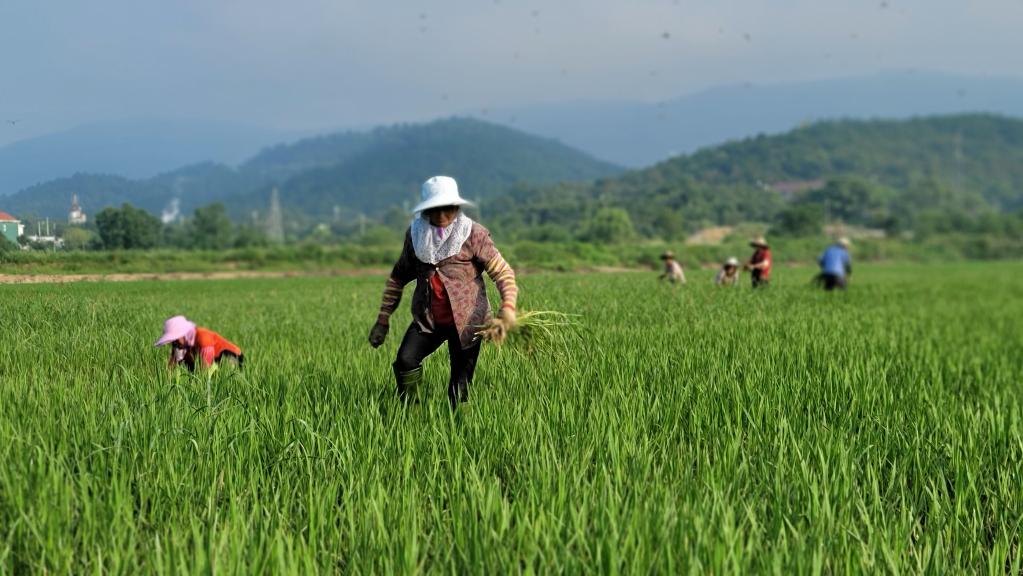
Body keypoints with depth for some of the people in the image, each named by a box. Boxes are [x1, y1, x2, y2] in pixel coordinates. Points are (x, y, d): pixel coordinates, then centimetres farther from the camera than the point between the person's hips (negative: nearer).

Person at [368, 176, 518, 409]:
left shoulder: (473, 234, -7)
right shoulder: (415, 234, 4)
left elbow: (502, 272, -9)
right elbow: (399, 276, 15)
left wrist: (508, 308, -27)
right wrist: (383, 319, 12)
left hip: (466, 320, -3)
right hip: (428, 319, 3)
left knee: (460, 384, -2)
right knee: (405, 361, -20)